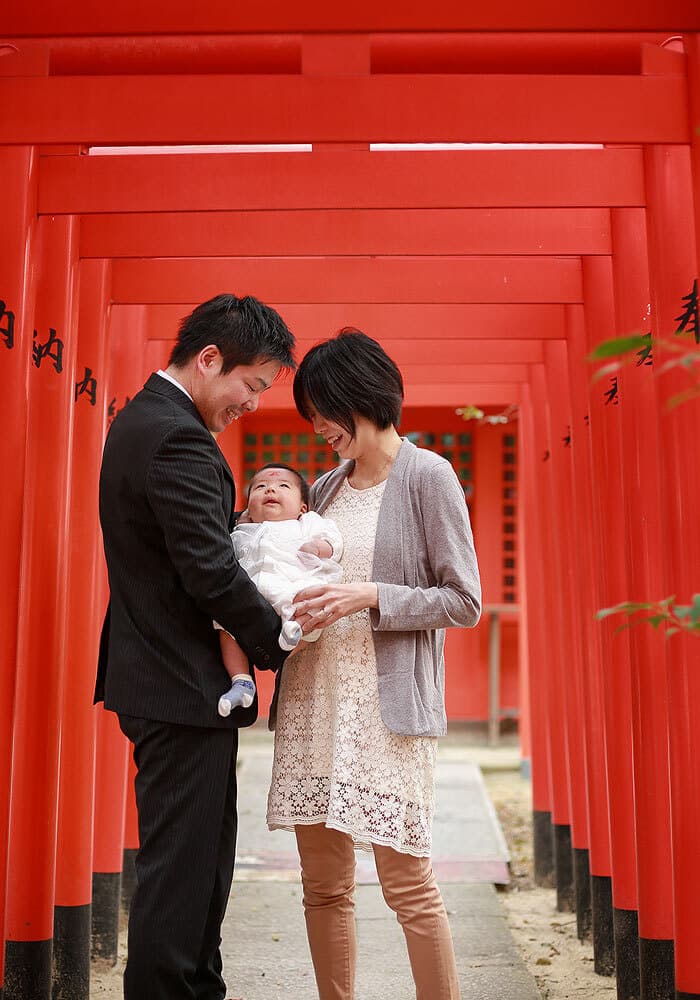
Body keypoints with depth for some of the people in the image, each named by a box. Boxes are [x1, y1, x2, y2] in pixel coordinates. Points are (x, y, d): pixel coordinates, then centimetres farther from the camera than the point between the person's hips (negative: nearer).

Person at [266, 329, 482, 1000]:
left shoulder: (427, 476, -3)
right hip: (312, 699, 6)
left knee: (406, 881, -2)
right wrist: (292, 606, 2)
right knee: (323, 885, 11)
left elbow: (464, 602, -6)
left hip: (387, 703, -6)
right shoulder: (325, 488, 15)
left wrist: (369, 598, -15)